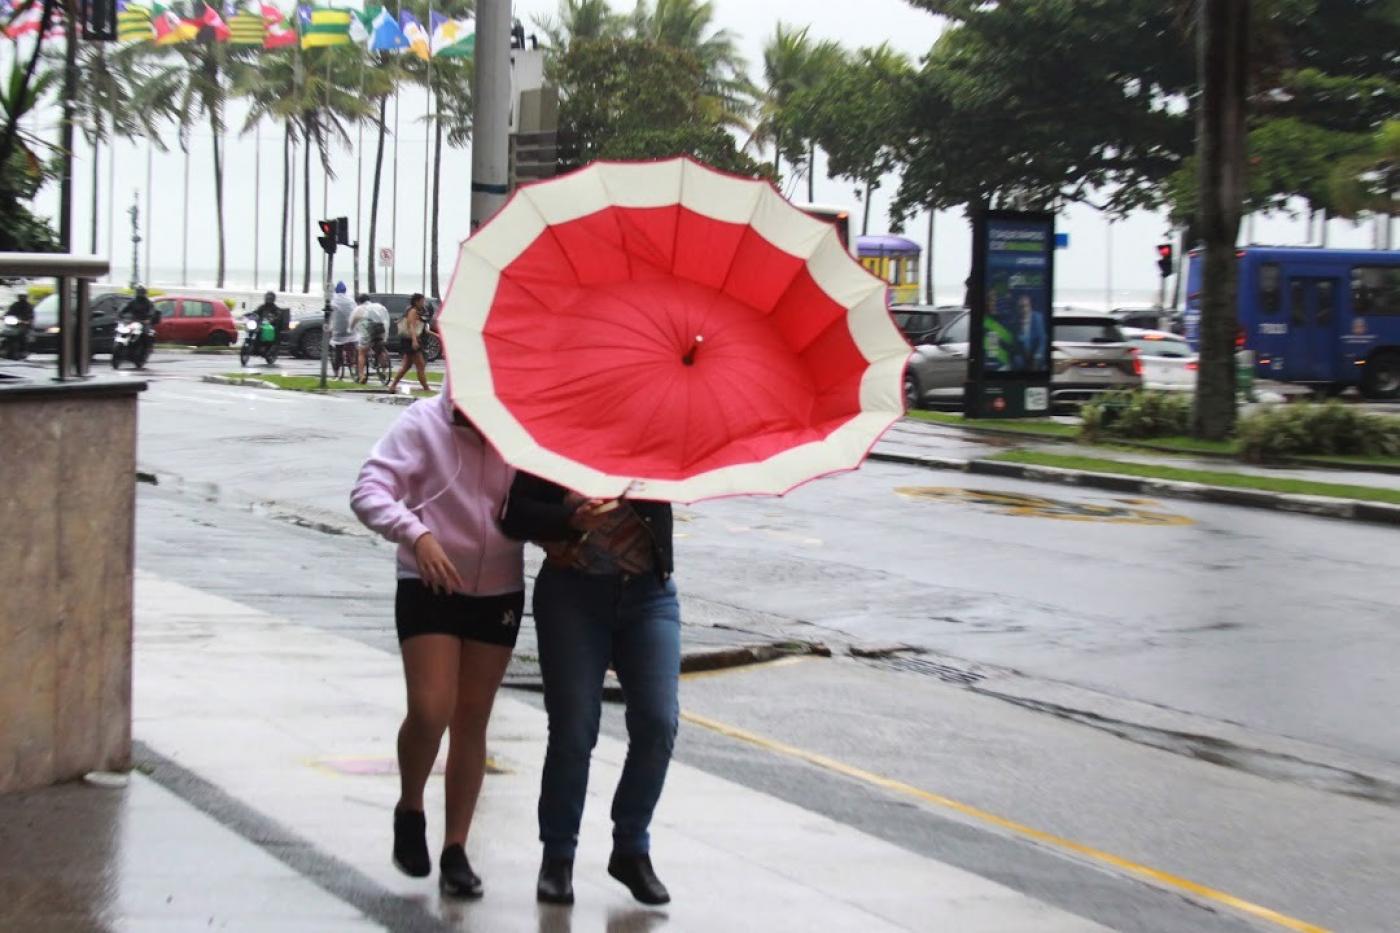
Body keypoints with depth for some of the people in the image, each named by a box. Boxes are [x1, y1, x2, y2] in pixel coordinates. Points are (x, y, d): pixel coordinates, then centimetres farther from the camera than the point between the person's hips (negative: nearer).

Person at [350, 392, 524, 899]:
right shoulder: (423, 423, -11)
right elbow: (369, 490, -17)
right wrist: (416, 533, -32)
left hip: (499, 593, 3)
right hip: (430, 586, -3)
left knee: (472, 719, 8)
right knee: (430, 709, -13)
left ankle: (456, 851, 16)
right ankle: (409, 810, 16)